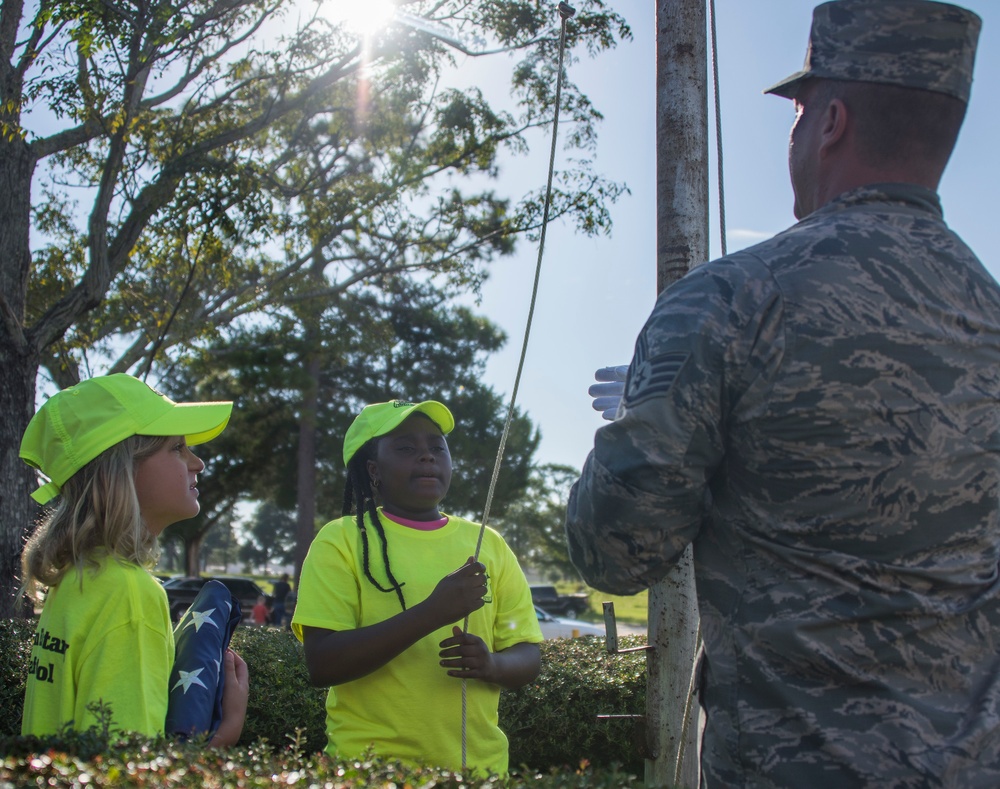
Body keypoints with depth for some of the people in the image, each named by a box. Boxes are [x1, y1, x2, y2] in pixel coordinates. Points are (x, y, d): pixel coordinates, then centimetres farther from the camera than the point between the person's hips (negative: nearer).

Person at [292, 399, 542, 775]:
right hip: (371, 769, -3)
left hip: (478, 764, 4)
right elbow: (322, 665, -16)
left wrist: (491, 665, -17)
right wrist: (431, 612, -25)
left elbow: (528, 659, 6)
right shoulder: (341, 541, -6)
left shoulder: (488, 544, 4)